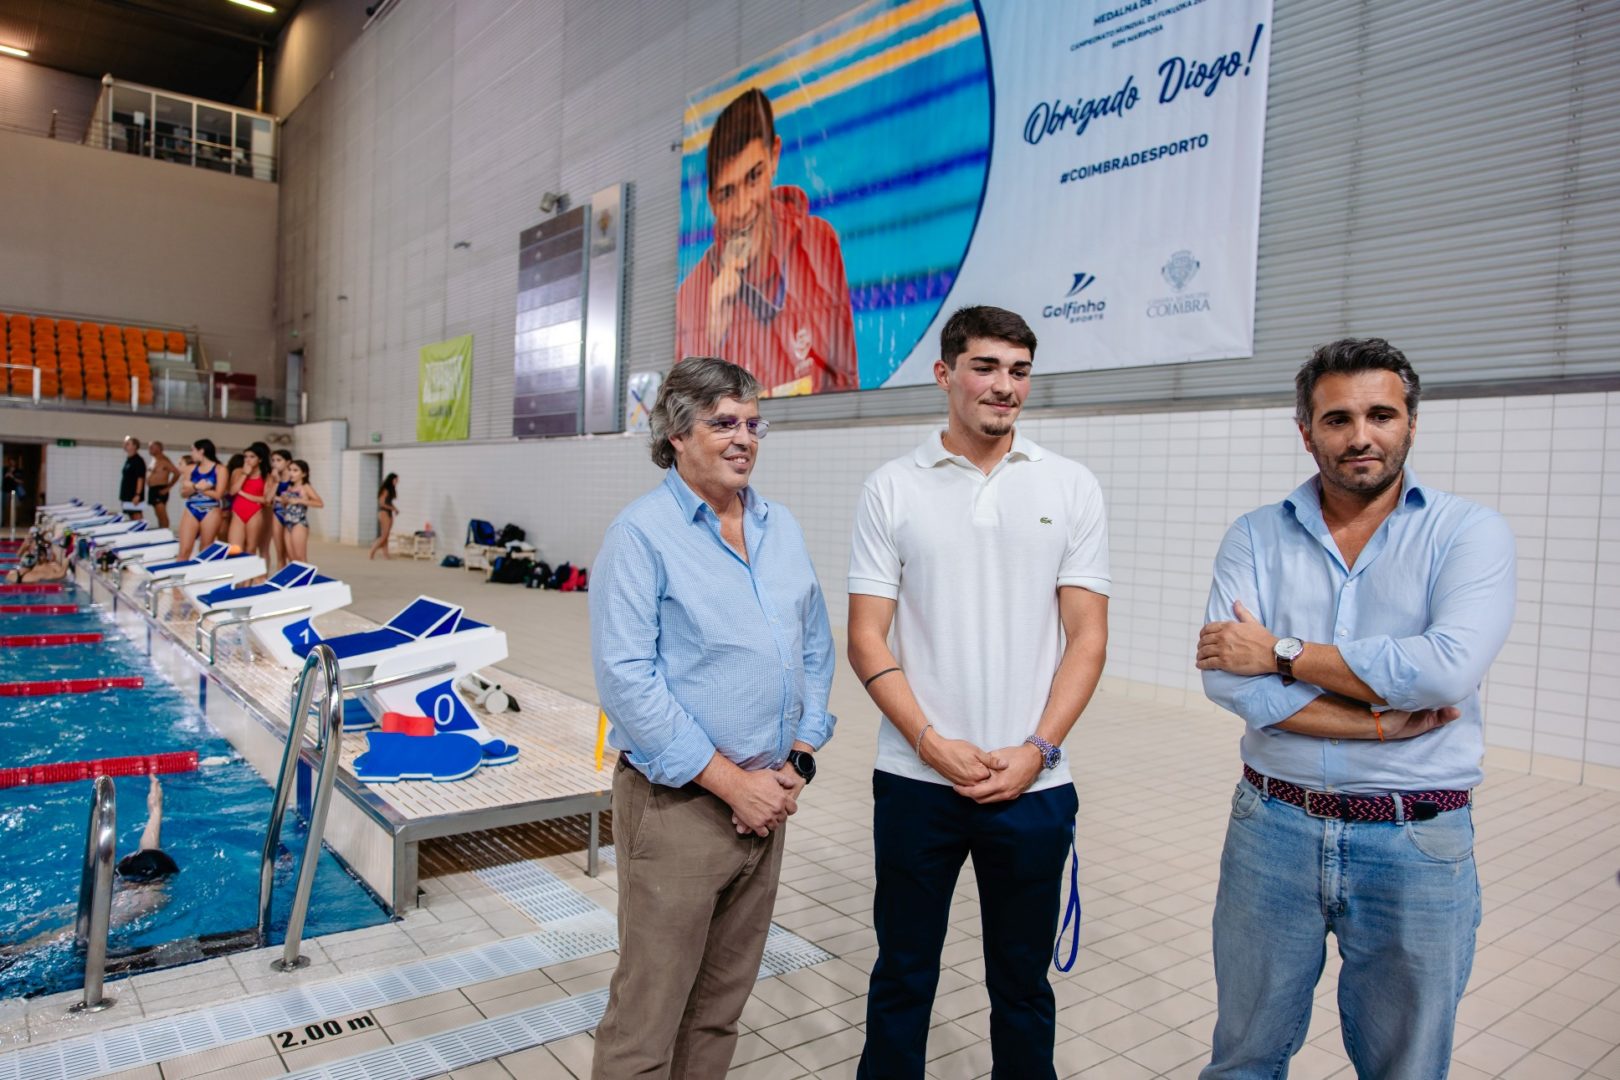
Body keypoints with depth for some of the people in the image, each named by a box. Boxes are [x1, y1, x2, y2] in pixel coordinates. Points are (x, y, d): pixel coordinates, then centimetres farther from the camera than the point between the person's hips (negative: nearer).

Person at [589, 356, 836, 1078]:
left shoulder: (783, 530, 10)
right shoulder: (641, 533, -10)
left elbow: (816, 652, 14)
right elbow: (627, 679, -17)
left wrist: (795, 760, 1)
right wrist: (730, 780, -16)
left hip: (766, 801, 6)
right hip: (679, 803, -6)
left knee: (723, 1001, 19)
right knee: (648, 1011, 4)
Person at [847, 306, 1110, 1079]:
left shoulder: (1071, 488, 2)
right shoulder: (891, 489, -1)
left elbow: (1087, 637, 0)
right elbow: (867, 641, -3)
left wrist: (1036, 751, -9)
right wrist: (934, 745, -12)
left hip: (1033, 785, 1)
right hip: (916, 780, 0)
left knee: (1023, 980, 16)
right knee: (902, 974, 14)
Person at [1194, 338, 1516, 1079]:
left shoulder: (1469, 533, -3)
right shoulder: (1256, 537, 0)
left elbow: (1448, 666, -21)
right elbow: (1226, 678, -13)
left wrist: (1282, 653, -15)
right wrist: (1385, 723, -16)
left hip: (1416, 846, -1)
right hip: (1273, 828, 1)